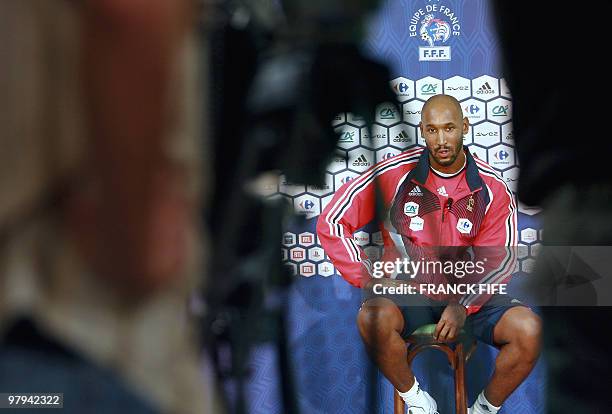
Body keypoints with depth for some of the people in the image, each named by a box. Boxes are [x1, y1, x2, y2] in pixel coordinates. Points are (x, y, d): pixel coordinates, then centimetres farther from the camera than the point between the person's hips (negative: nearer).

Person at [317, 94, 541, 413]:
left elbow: (498, 260, 0)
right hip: (407, 289, -1)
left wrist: (463, 306, -18)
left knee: (528, 328, -25)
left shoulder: (492, 188, -3)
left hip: (469, 294, 2)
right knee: (373, 317, -36)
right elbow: (331, 223, -6)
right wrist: (370, 279, -14)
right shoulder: (393, 174, -8)